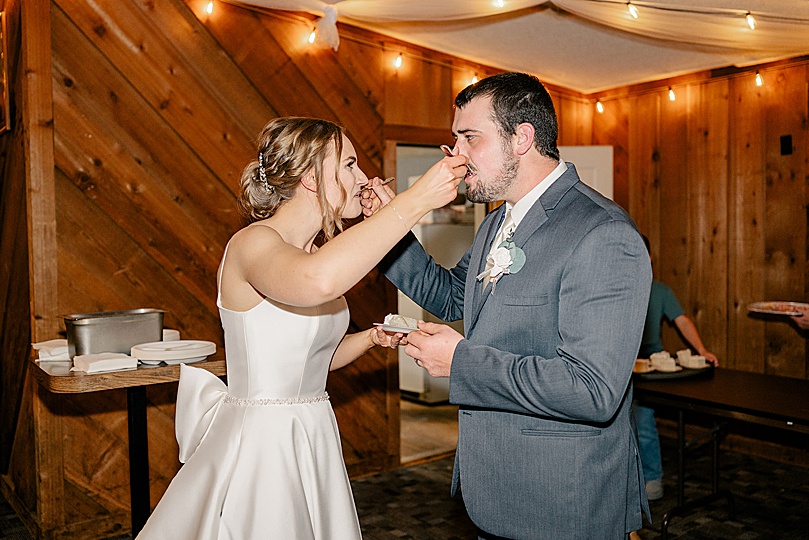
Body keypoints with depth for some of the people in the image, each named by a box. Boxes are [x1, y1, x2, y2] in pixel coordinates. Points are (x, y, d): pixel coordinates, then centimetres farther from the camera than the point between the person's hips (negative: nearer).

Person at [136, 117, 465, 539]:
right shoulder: (253, 243, -19)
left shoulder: (314, 250, 8)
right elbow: (318, 281, -44)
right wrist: (417, 200, -38)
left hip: (313, 439, 8)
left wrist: (370, 338, 0)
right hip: (257, 444, -8)